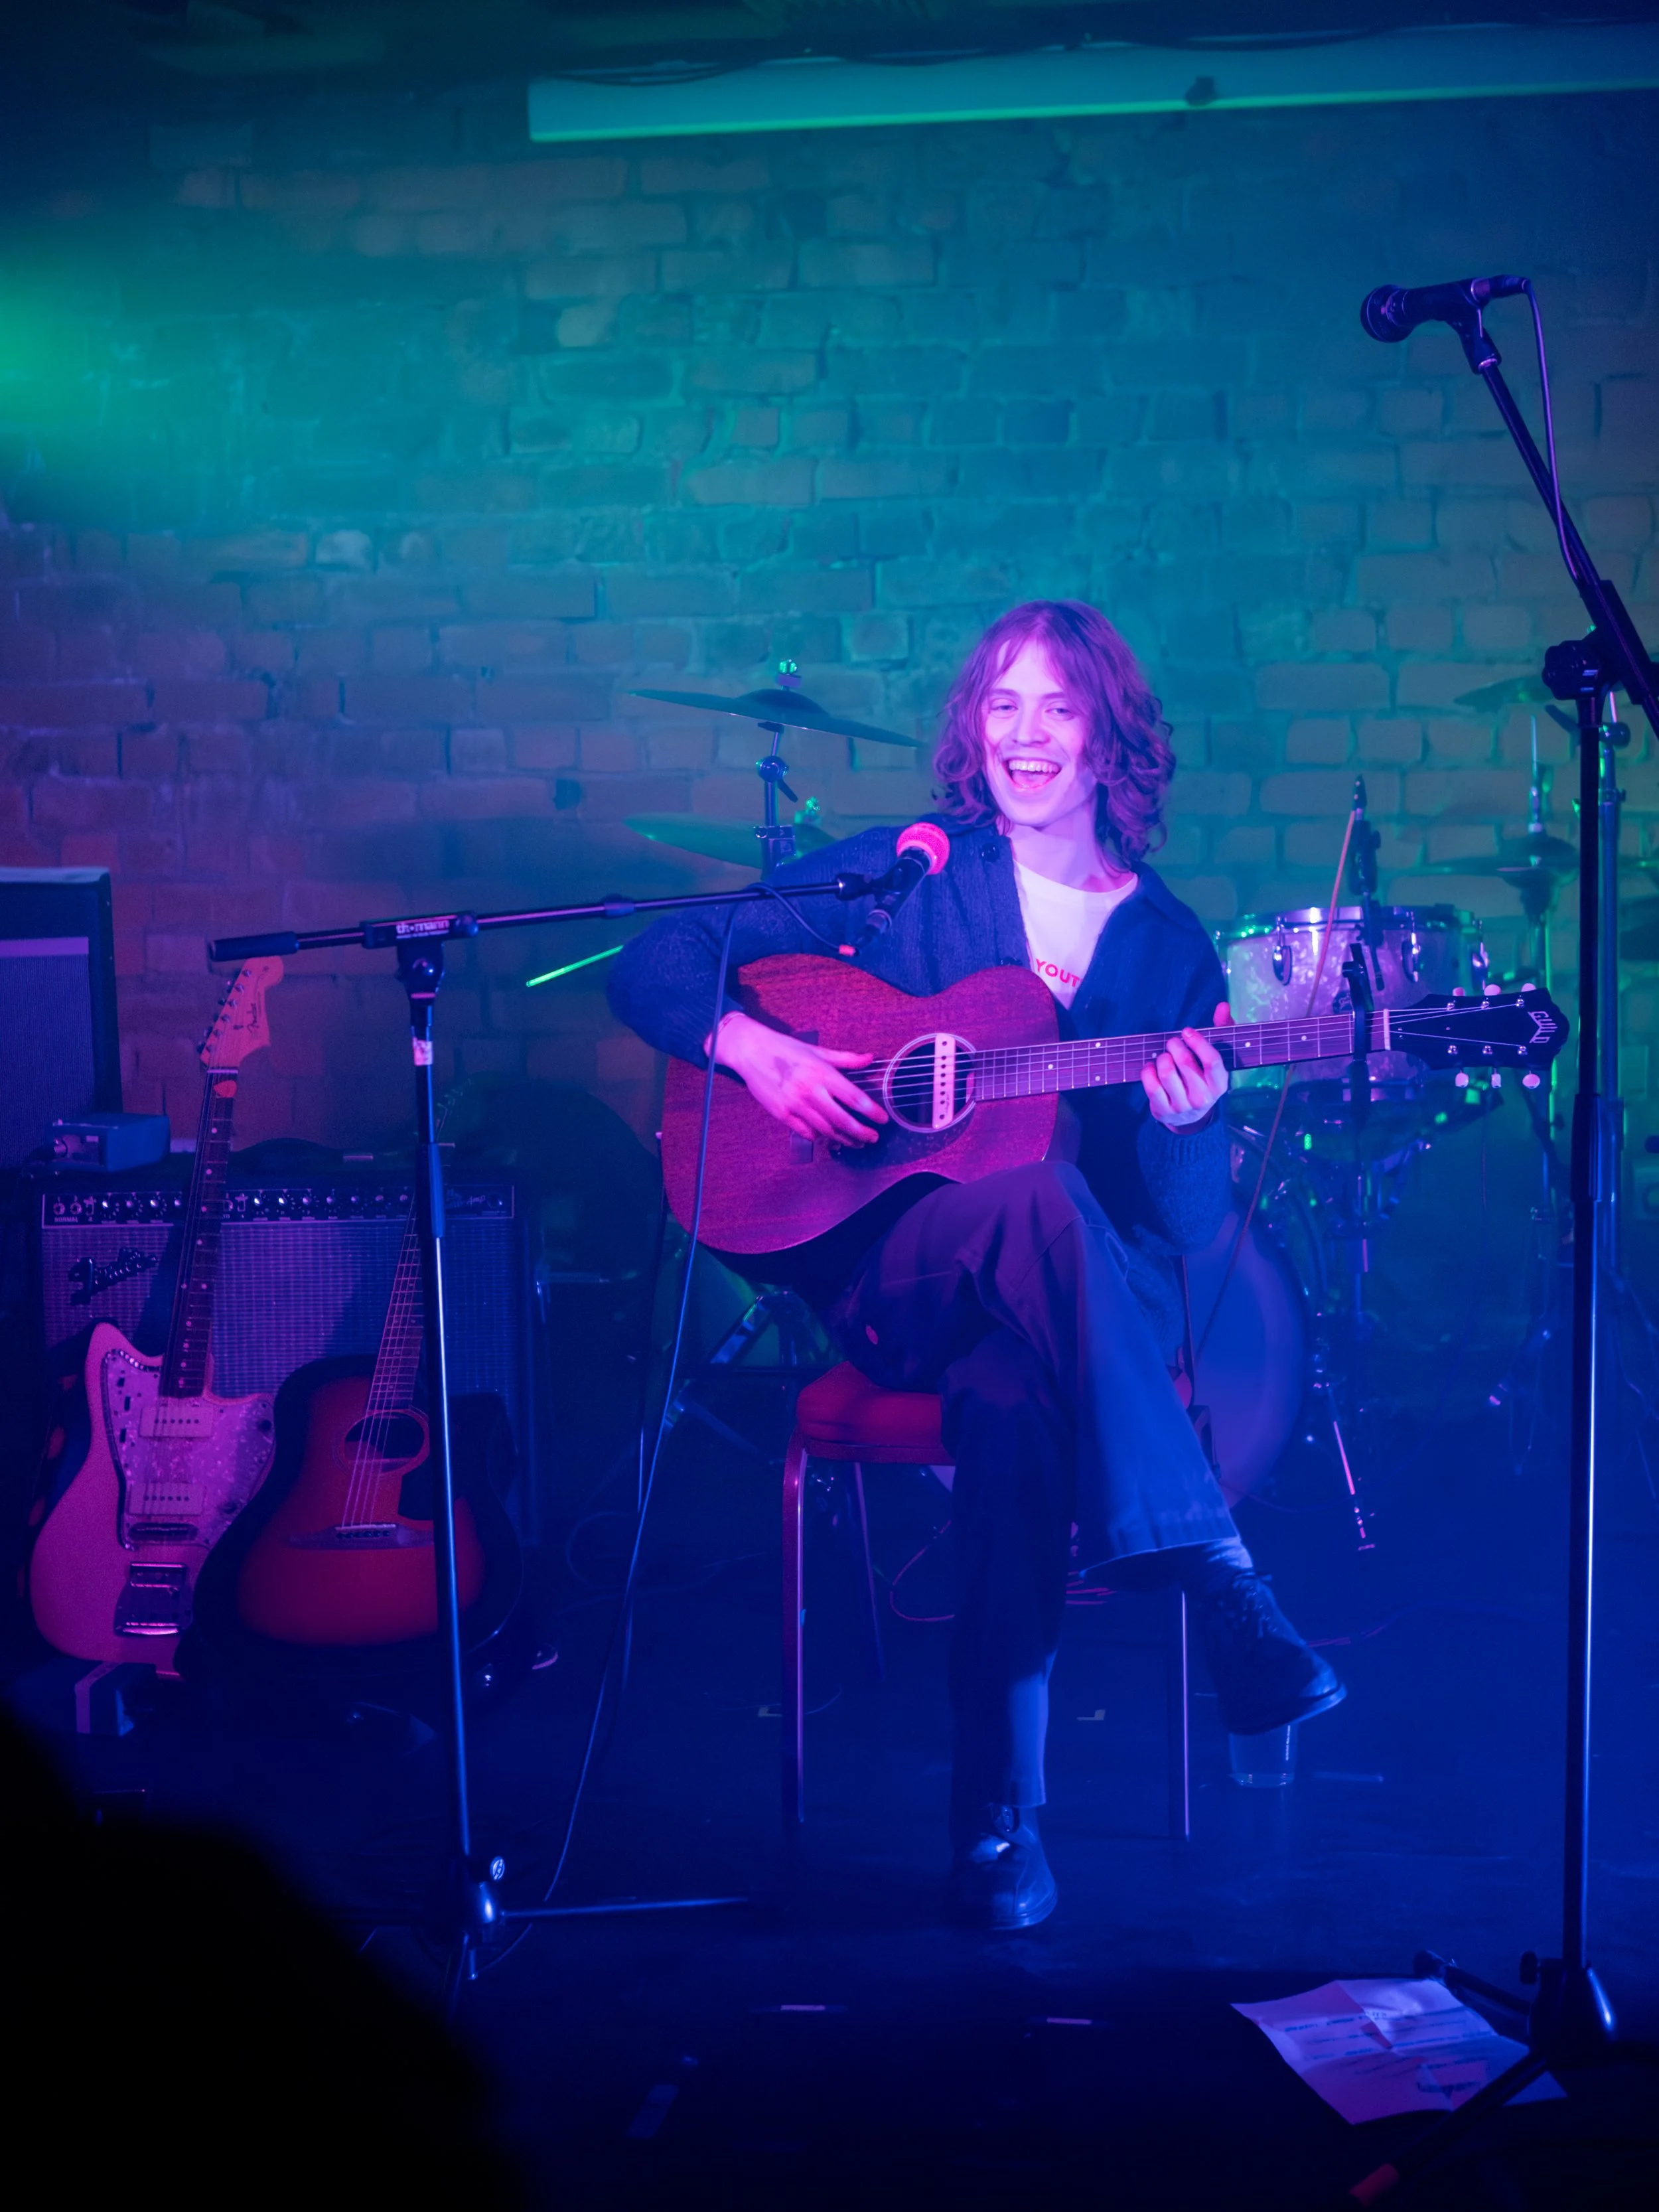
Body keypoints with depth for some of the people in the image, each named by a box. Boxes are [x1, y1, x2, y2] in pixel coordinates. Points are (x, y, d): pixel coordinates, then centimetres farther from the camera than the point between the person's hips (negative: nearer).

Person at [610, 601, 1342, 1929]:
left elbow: (1186, 1226, 6)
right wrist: (755, 1047, -15)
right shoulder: (907, 874, 5)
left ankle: (1002, 1814, -29)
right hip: (883, 1271, -1)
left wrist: (1184, 1128, -15)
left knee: (1008, 1395, -36)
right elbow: (655, 967, 3)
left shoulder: (1170, 948, 9)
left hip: (1088, 1304, 1)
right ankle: (1211, 1569, -35)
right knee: (1042, 1196, -36)